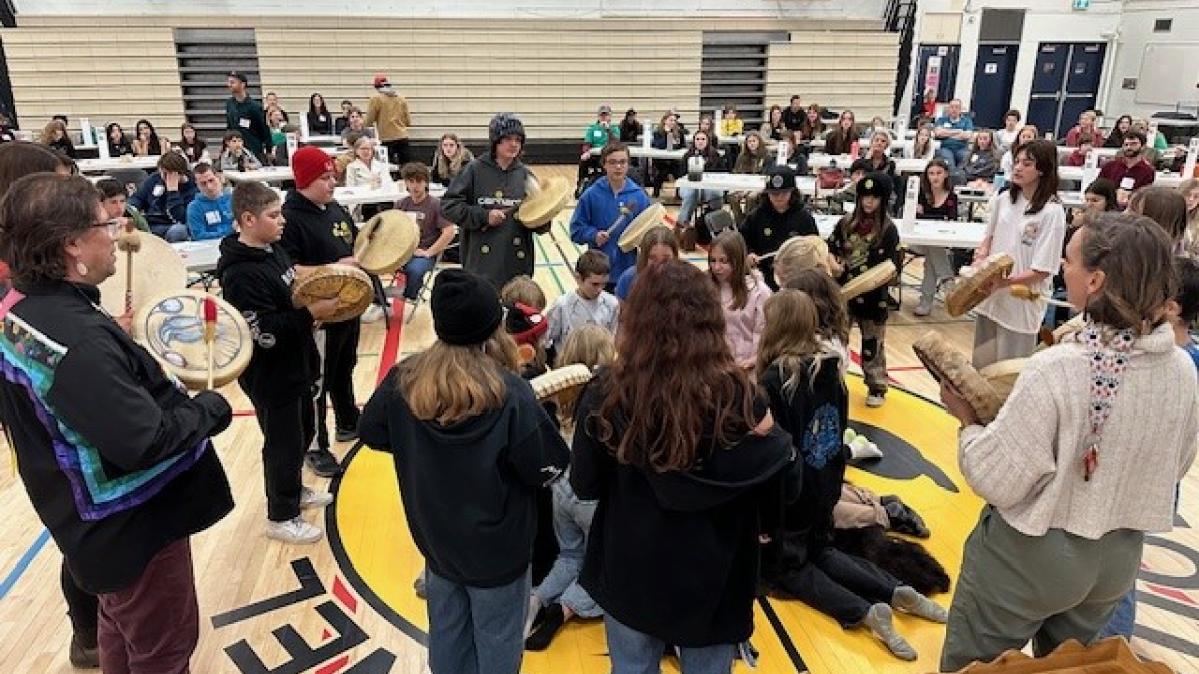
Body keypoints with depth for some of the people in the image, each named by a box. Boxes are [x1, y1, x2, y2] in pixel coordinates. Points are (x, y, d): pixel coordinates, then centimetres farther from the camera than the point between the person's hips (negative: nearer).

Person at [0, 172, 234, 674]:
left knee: (123, 634, 29)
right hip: (134, 525, -9)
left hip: (103, 518, 9)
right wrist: (211, 409, -18)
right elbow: (144, 442, -32)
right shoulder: (78, 340, -31)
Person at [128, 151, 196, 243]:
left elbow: (180, 219, -19)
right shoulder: (155, 178, 10)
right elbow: (138, 197, 22)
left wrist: (173, 190, -20)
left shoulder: (191, 188, -7)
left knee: (179, 229, -39)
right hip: (147, 224, 5)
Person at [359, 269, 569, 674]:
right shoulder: (508, 392, -28)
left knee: (447, 634, 25)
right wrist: (535, 415, -3)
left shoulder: (404, 379, -13)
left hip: (436, 537, 5)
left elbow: (372, 433, 4)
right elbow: (548, 471, -19)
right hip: (497, 545, -4)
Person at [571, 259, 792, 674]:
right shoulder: (734, 392, -20)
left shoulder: (607, 391, -20)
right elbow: (777, 483, -11)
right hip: (712, 577, 0)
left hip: (629, 573, 0)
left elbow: (584, 487, -6)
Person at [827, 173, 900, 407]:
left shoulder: (888, 230, -8)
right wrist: (834, 264, -12)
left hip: (873, 296, -3)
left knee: (872, 344, 8)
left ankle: (876, 388, 22)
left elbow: (893, 265, -8)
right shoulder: (846, 223, 1)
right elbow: (831, 249, 6)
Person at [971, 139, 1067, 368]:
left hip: (1021, 302, -5)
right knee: (981, 366, 18)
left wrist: (1002, 282, -23)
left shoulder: (1052, 212, -15)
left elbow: (1041, 271, -15)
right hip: (989, 297, 5)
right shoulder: (1002, 199, 2)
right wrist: (981, 256, -4)